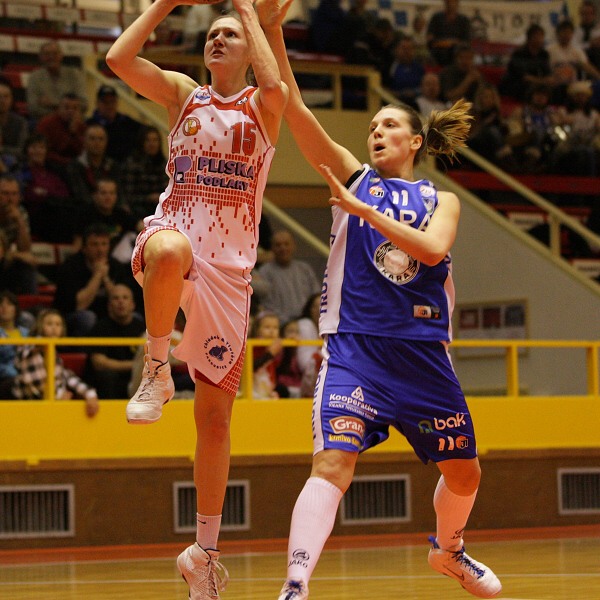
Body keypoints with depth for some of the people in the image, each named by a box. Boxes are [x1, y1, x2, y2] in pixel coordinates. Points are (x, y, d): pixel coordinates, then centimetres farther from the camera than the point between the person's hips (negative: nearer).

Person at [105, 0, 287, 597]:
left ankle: (204, 551, 14)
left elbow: (275, 86, -18)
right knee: (171, 250, -43)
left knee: (215, 413, 3)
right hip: (171, 233, -1)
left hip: (229, 268, 1)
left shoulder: (262, 106, 8)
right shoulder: (183, 93, 13)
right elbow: (118, 58, -3)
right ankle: (156, 369, -20)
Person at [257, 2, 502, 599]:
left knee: (464, 470, 16)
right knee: (333, 462, -22)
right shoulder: (354, 177, 8)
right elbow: (295, 109, -4)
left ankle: (448, 550, 46)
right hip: (354, 345, -3)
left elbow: (433, 248, -13)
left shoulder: (442, 200, 10)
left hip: (423, 351, 3)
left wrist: (363, 211, -18)